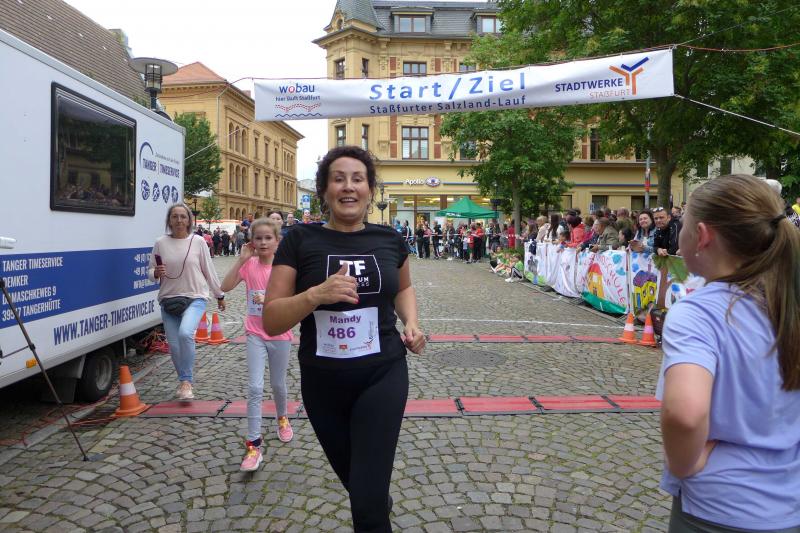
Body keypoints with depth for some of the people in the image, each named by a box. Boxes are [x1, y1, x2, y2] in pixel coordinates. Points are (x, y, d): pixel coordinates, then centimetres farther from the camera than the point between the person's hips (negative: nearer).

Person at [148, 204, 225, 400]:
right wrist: (156, 273, -14)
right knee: (174, 345, 3)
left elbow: (209, 270, 7)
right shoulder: (161, 243, 2)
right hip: (168, 299, 3)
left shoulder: (198, 242, -2)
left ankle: (186, 381, -11)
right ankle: (185, 381, 28)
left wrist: (219, 295, 13)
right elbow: (150, 271, 10)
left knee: (185, 333, -27)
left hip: (195, 298, -3)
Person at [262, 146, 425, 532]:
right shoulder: (300, 241, -8)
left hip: (383, 375, -1)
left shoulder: (389, 240, -2)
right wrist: (316, 294, -27)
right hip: (322, 383, 1)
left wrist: (411, 323, 0)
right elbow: (271, 320, -10)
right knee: (352, 476, 24)